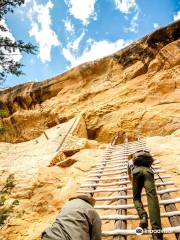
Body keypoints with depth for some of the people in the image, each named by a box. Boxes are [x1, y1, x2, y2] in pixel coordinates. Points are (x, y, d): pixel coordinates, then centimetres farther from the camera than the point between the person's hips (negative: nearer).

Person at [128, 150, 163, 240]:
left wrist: (133, 181, 74)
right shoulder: (145, 156, 45)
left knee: (136, 197, 11)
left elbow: (130, 176, 51)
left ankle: (142, 215, -21)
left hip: (137, 170, -1)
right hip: (148, 170, 2)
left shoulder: (130, 161, 39)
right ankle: (157, 231, -31)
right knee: (152, 196, -16)